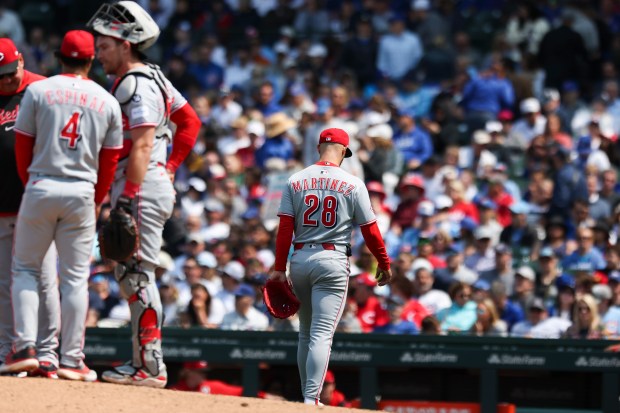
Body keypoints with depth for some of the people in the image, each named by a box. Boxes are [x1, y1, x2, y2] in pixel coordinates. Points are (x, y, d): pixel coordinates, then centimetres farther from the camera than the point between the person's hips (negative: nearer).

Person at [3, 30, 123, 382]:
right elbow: (110, 160, 9)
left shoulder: (38, 91, -1)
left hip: (41, 189, -1)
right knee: (75, 277, 5)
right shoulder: (107, 101, 6)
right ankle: (72, 360, 3)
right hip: (82, 193, 1)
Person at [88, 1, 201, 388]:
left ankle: (151, 365, -12)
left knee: (137, 273, -11)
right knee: (131, 274, 14)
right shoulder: (152, 78, 17)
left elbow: (142, 145, -22)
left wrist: (128, 196, -27)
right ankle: (143, 362, 17)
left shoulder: (138, 86, -14)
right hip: (156, 181, 11)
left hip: (142, 186, -11)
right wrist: (171, 166, 19)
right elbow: (190, 122, 24)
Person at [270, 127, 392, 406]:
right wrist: (384, 264, 12)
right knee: (322, 334, -8)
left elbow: (285, 228, -1)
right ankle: (311, 399, -19)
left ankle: (306, 398, 22)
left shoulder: (296, 181, 4)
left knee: (306, 333, 17)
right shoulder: (353, 184, -3)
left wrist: (279, 268, 1)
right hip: (332, 261, -3)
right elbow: (370, 230, 0)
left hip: (299, 259, 3)